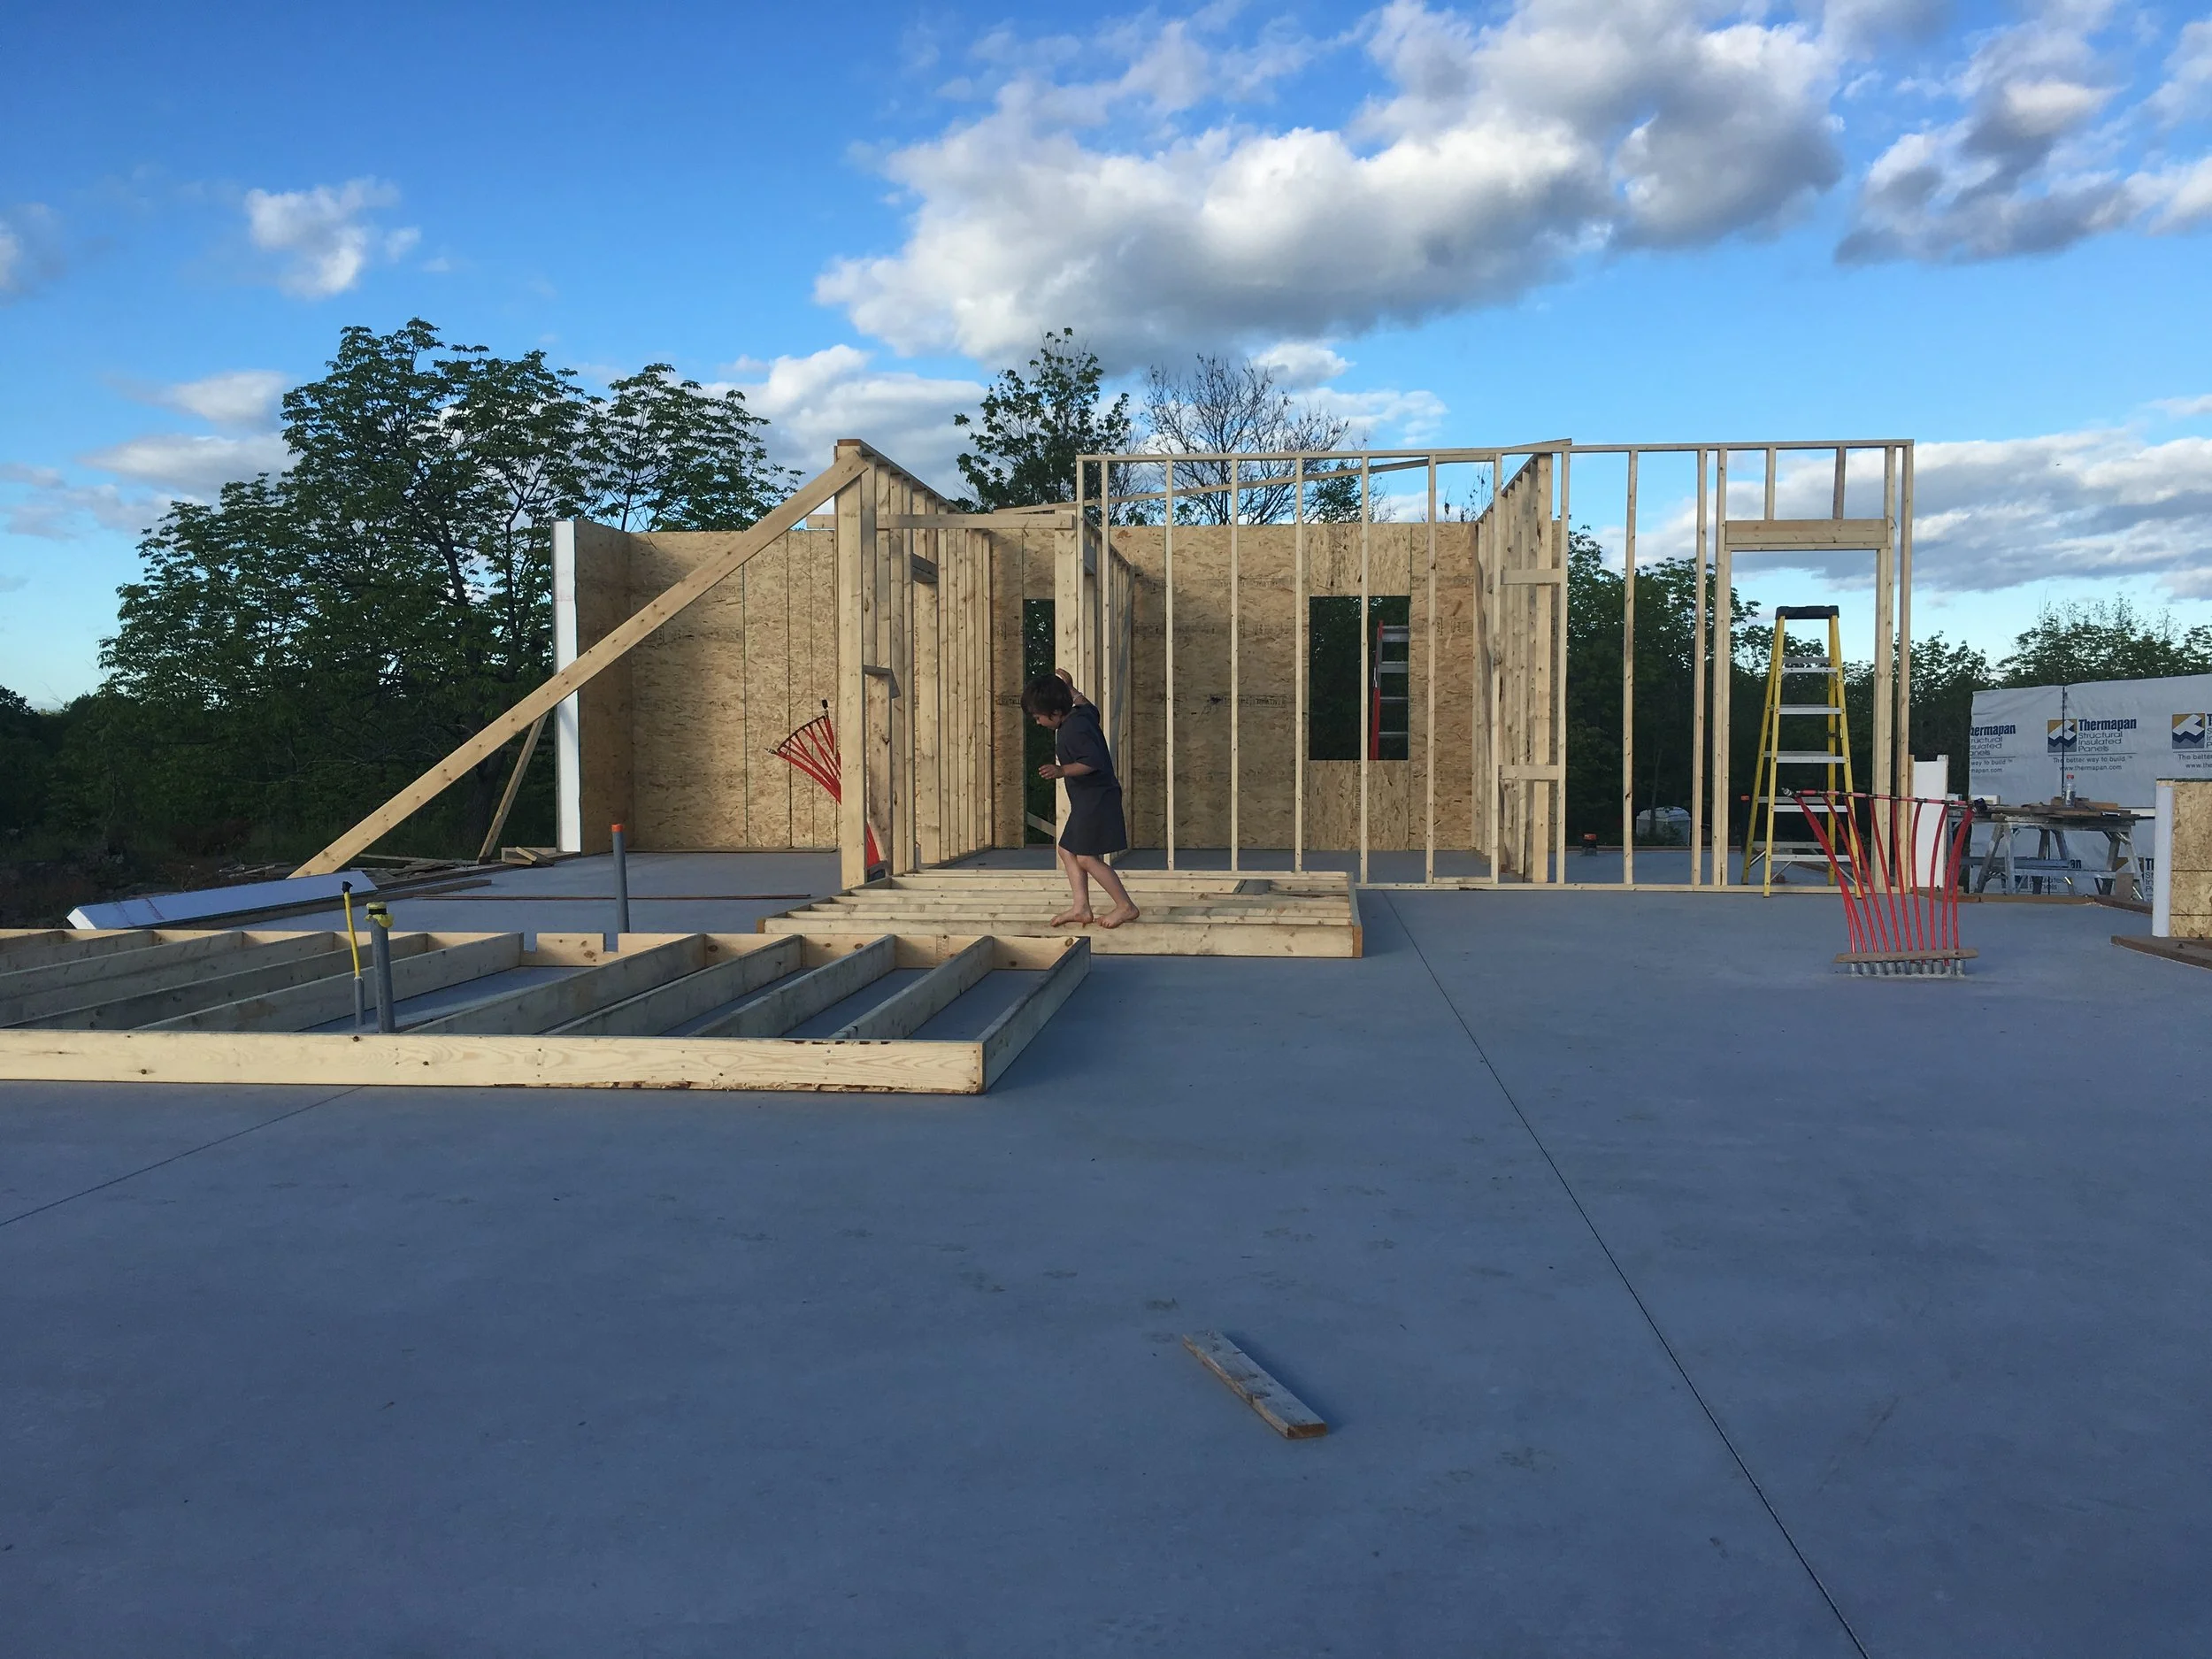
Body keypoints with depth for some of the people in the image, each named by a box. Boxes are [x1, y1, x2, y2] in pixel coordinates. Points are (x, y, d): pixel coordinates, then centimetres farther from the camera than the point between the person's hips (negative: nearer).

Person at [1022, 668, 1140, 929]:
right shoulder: (1082, 714, 7)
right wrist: (1070, 689, 29)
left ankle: (1126, 907, 0)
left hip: (1097, 799, -11)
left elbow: (1093, 761, -29)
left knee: (1087, 858, -9)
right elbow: (1089, 706, 29)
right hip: (1087, 800, 11)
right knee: (1068, 851, 12)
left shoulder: (1074, 729, -21)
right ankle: (1080, 907, 14)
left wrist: (1062, 770, -33)